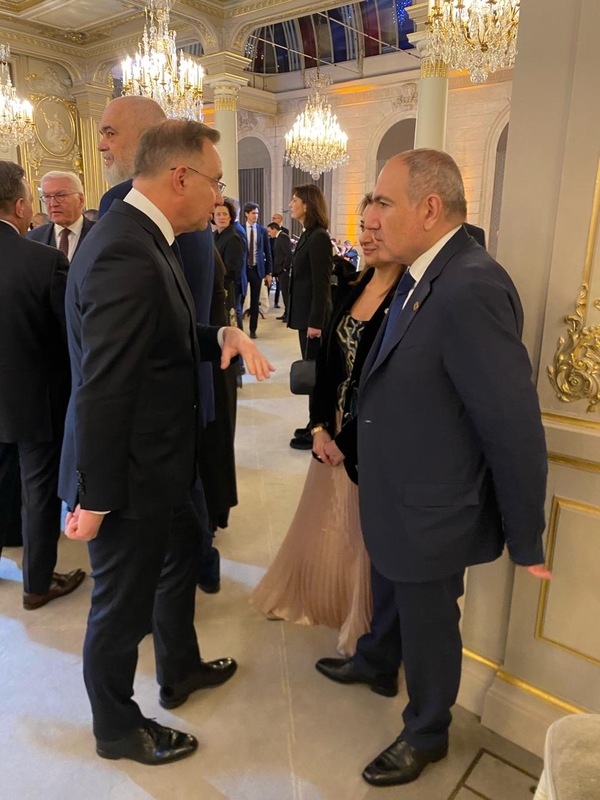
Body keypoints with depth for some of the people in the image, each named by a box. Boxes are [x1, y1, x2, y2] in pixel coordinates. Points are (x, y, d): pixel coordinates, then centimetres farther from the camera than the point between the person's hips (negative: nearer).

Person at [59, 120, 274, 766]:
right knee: (122, 607, 13)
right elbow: (101, 391, -27)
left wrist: (225, 335, -5)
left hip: (156, 466, 10)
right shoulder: (126, 256, -28)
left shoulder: (143, 235, 5)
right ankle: (116, 729, 40)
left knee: (178, 563, 28)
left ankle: (180, 670, 53)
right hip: (128, 477, -10)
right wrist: (94, 499, -20)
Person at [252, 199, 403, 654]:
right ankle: (311, 596, 47)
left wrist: (348, 440, -12)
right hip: (334, 429, 6)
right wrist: (320, 427, -2)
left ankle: (365, 626, 38)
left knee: (366, 531, 12)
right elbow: (326, 361, 7)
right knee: (321, 518, 21)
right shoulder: (351, 291, 5)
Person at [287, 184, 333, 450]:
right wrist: (299, 317, 14)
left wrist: (315, 322, -20)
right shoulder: (308, 236, 12)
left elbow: (321, 284, -19)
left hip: (314, 316, -9)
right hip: (305, 314, 9)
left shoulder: (319, 238, -15)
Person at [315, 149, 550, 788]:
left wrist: (526, 540, -16)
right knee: (389, 591, 30)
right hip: (394, 495, 8)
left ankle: (427, 733, 44)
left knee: (427, 621, 16)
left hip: (431, 508, -8)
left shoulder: (471, 288, -29)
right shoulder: (423, 276, 0)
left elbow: (514, 424, -26)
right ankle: (375, 663, 59)